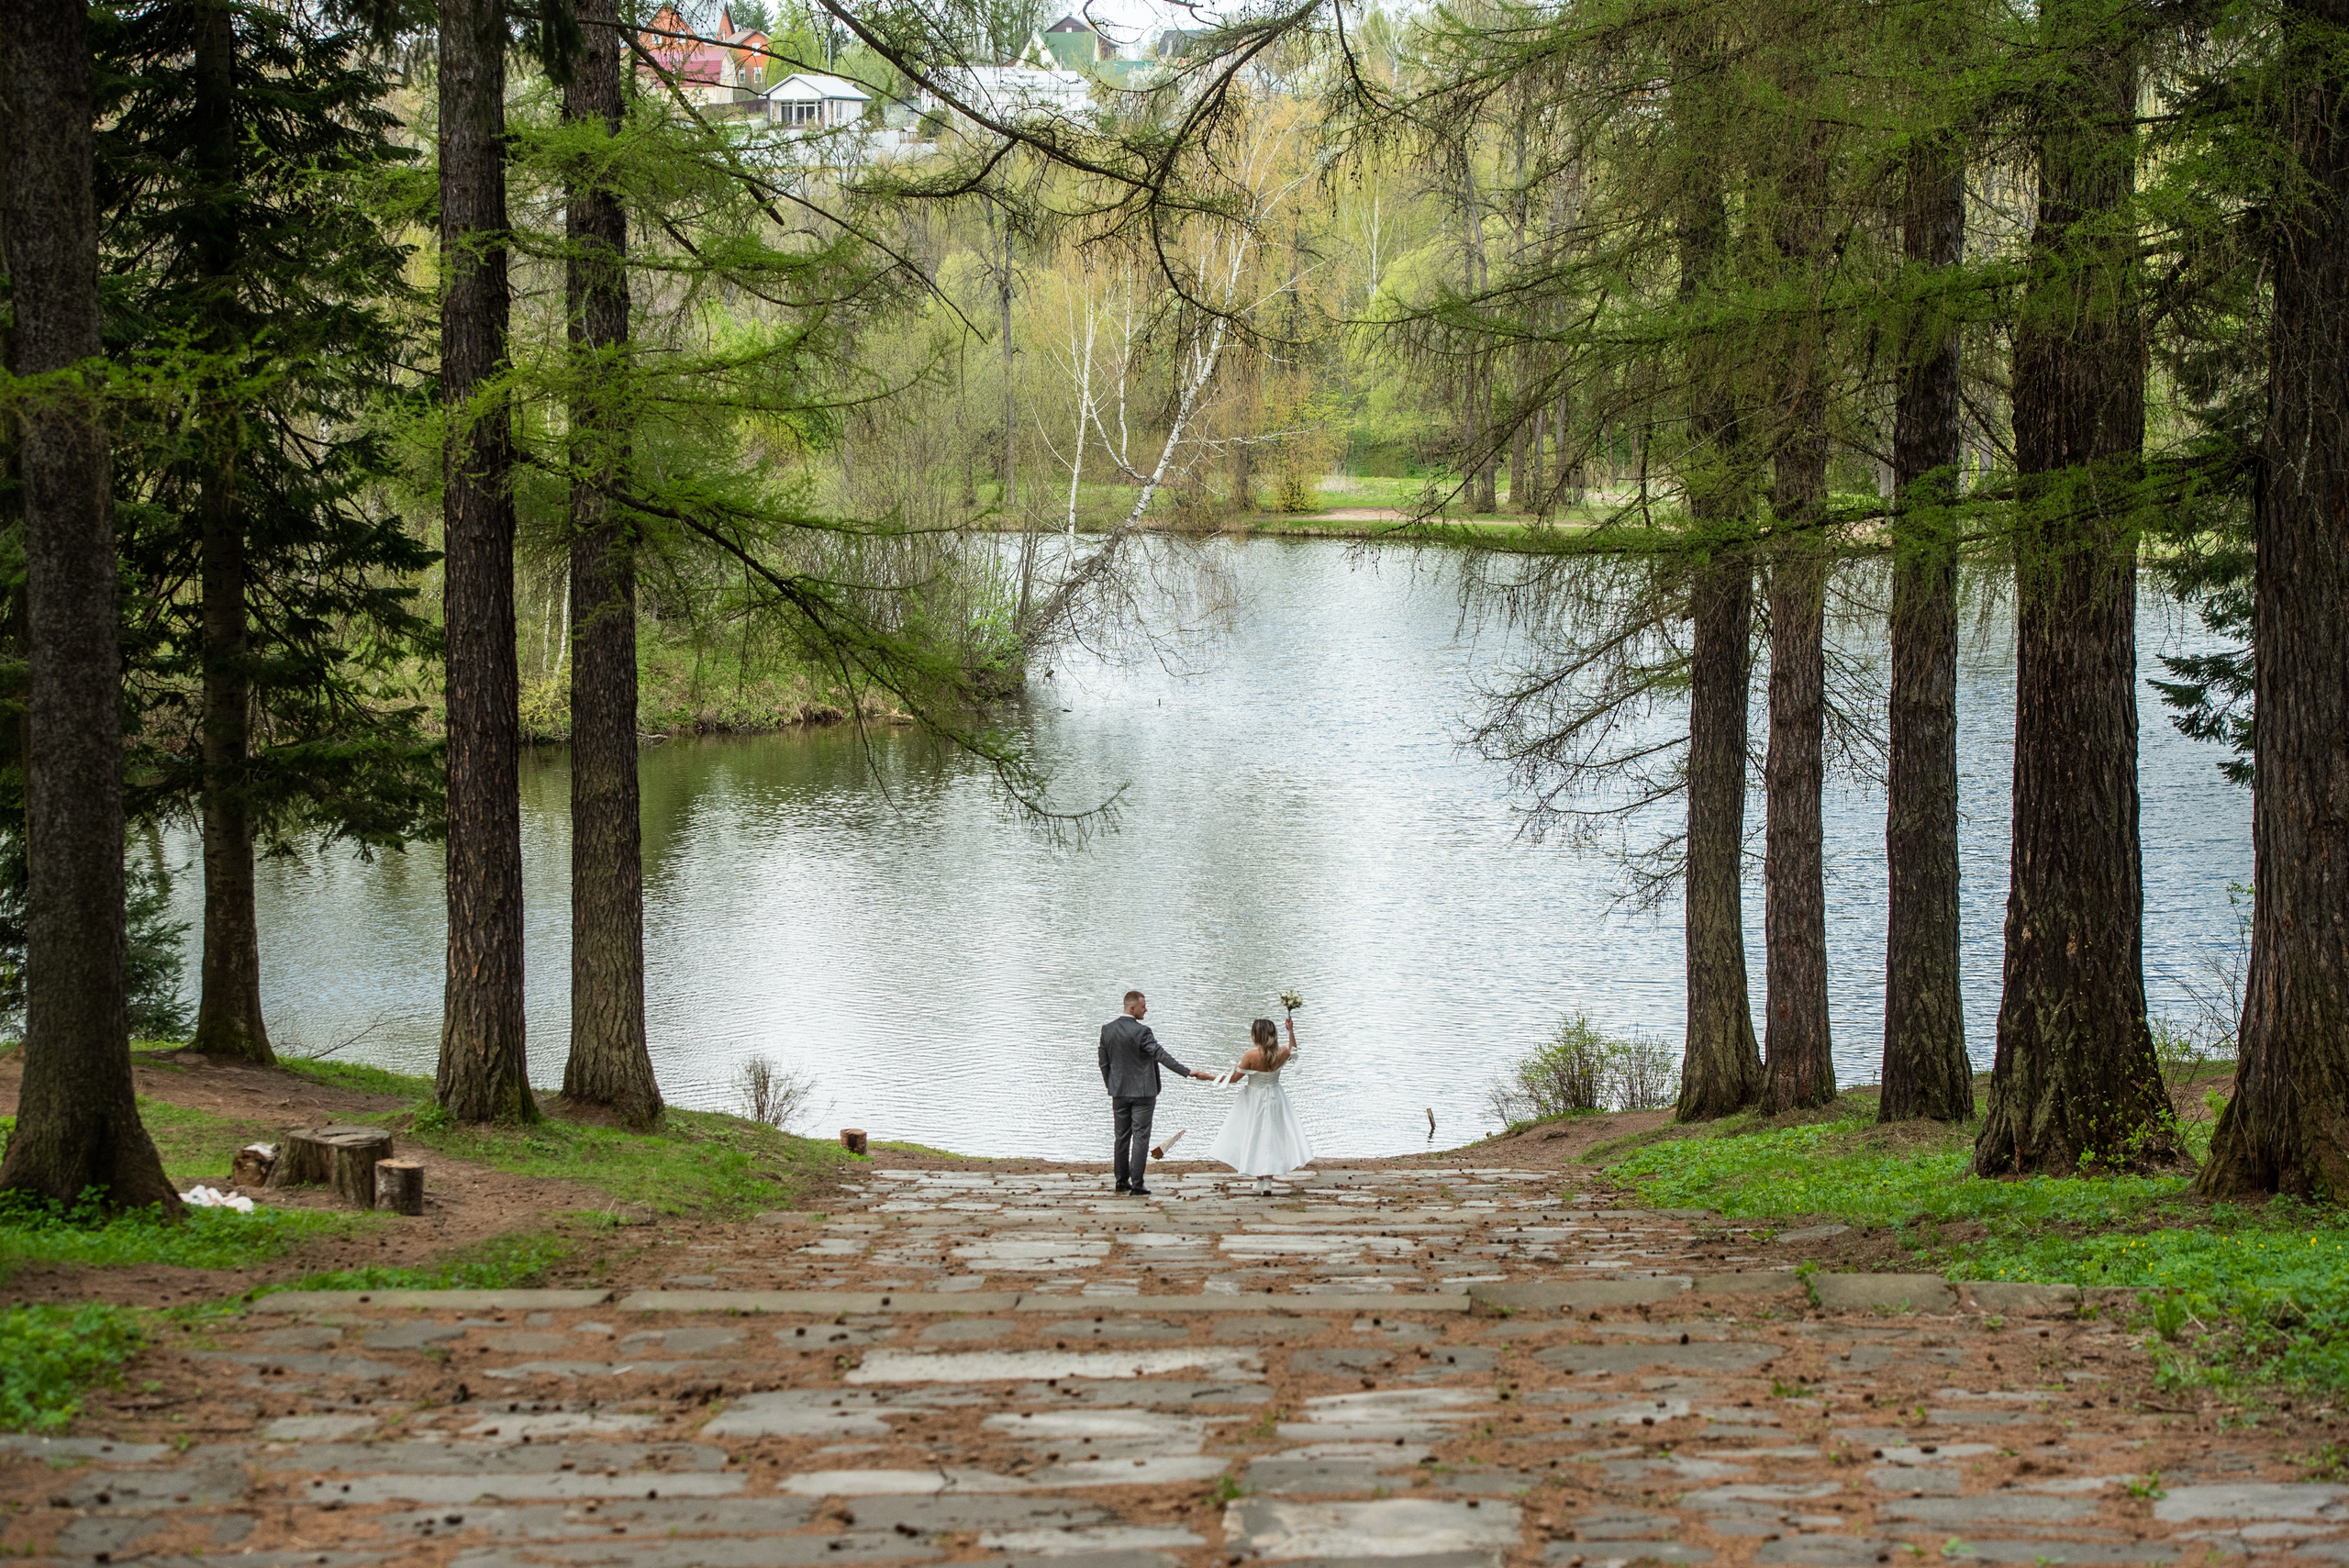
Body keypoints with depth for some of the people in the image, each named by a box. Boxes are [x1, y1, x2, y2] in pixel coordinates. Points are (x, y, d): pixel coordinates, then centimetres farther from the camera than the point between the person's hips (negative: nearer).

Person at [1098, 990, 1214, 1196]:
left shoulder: (1107, 1030, 2)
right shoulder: (1141, 1031, -17)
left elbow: (1104, 1062, 8)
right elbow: (1161, 1055, -23)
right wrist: (1187, 1072, -24)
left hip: (1119, 1093, 6)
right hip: (1142, 1092, -6)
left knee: (1122, 1137, 13)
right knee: (1140, 1137, -2)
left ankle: (1122, 1181, 17)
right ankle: (1137, 1184, -4)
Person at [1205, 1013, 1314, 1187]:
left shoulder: (1251, 1056, -24)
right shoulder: (1282, 1053, -12)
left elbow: (1234, 1077, -15)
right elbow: (1293, 1050, 15)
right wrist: (1291, 1031, 24)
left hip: (1254, 1100, -3)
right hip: (1276, 1099, 3)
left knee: (1254, 1138, 10)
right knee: (1272, 1137, 14)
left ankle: (1260, 1182, 14)